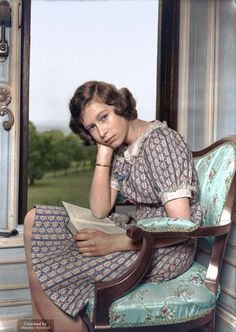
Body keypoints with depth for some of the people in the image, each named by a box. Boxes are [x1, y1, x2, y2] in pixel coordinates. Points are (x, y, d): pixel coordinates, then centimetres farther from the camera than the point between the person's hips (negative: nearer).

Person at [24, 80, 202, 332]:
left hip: (166, 247, -9)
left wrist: (114, 243, -25)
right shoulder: (120, 148, 6)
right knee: (36, 221, 4)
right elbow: (99, 211, -1)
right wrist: (104, 152, -7)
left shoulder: (159, 142, -19)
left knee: (45, 275, -19)